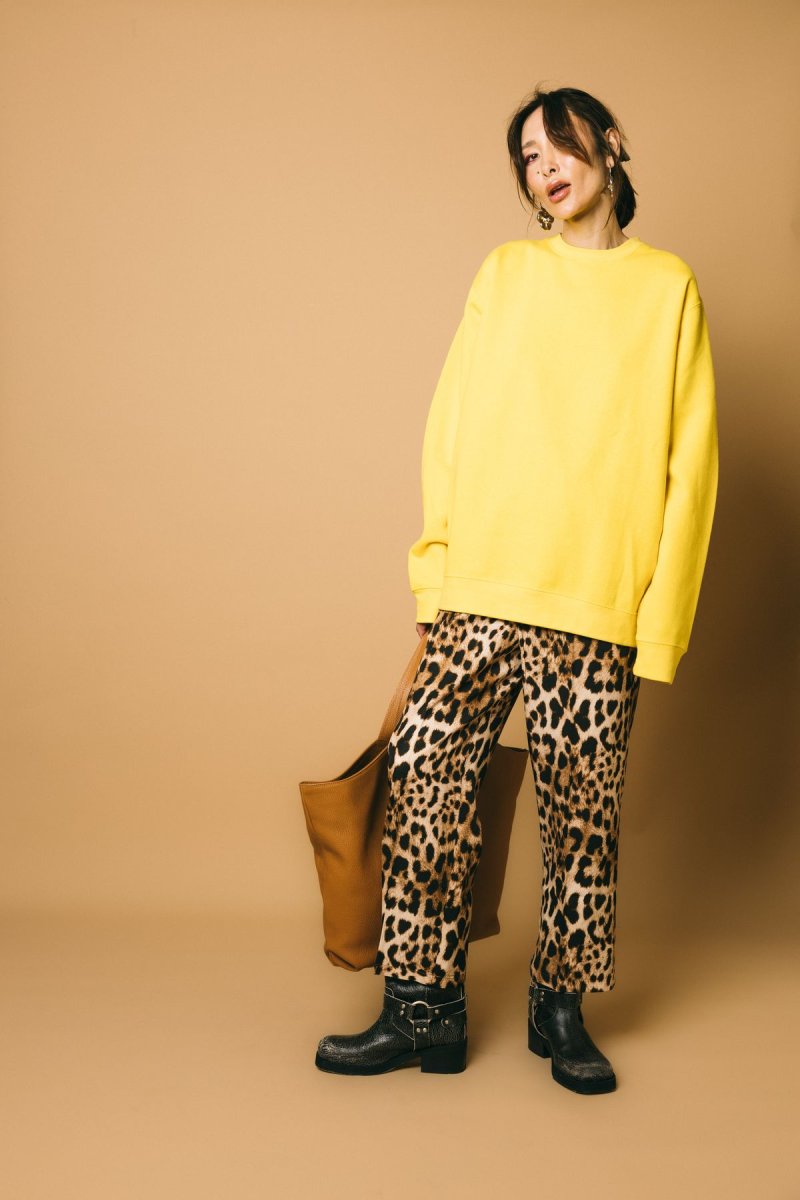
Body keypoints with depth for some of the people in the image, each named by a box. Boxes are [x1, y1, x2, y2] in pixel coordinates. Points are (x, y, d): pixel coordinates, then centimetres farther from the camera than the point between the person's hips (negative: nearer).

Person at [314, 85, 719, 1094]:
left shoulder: (669, 287, 7)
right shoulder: (504, 273, 12)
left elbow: (688, 464, 3)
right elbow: (449, 430, 9)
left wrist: (662, 619, -4)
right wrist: (435, 575, 1)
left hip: (598, 613, -1)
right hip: (479, 597, 2)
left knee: (581, 817, 4)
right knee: (425, 789, -3)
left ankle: (560, 1008, 22)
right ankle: (425, 1009, 10)